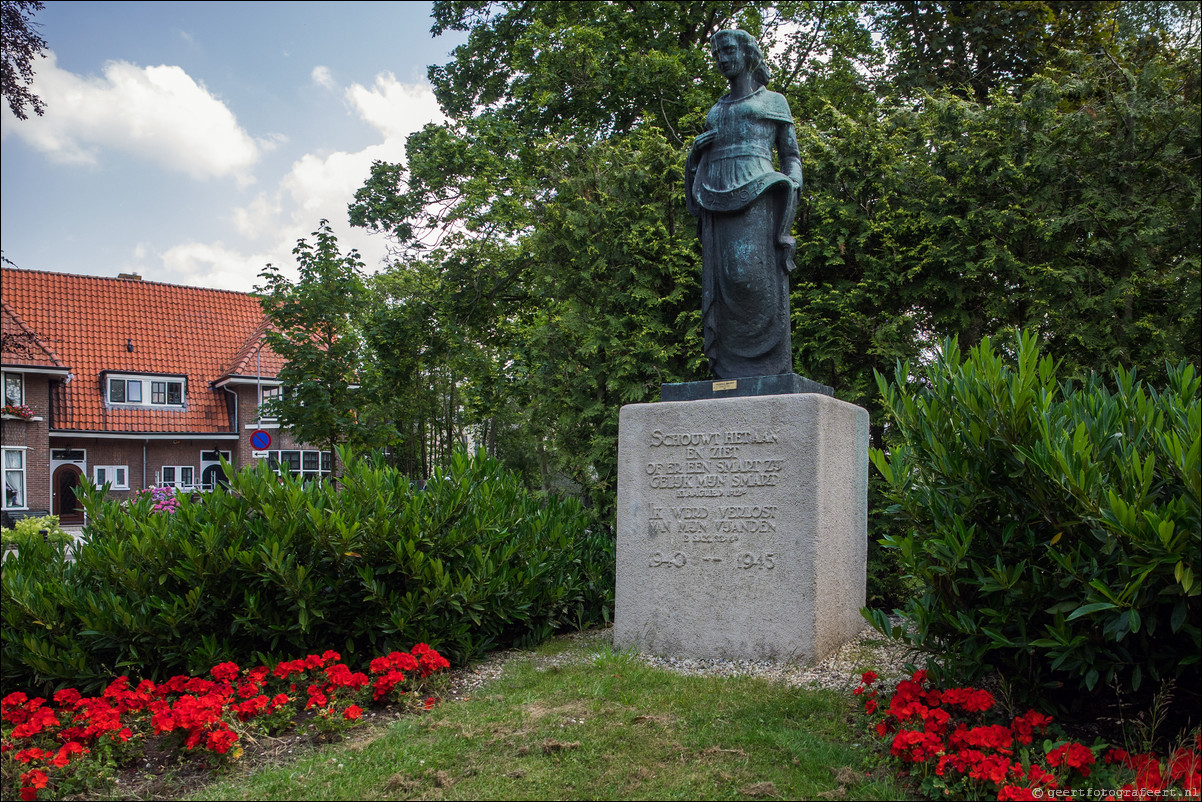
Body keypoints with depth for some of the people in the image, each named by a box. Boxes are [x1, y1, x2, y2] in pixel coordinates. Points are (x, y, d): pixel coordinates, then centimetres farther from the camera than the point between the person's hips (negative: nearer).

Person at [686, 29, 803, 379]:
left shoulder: (774, 101, 17)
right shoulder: (716, 111, 28)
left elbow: (791, 156, 13)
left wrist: (794, 182, -7)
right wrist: (697, 147, 6)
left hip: (756, 192, -4)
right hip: (718, 199, 4)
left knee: (751, 274, -20)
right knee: (721, 280, -8)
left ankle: (770, 366, -17)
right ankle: (732, 373, -11)